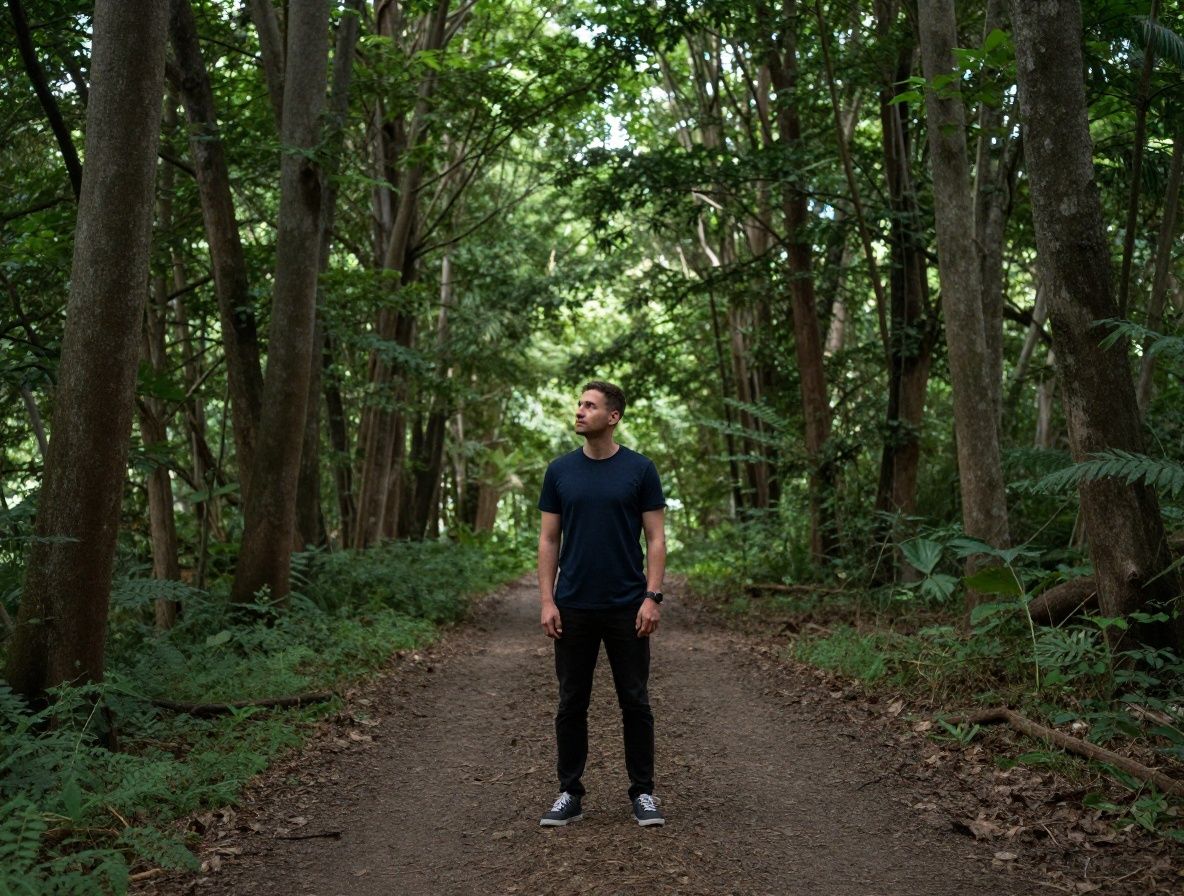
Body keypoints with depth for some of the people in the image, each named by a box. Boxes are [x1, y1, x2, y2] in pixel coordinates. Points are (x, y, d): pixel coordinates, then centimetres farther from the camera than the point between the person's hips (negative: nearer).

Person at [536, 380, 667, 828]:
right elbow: (549, 539, 4)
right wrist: (547, 600, -4)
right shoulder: (560, 470, 3)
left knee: (635, 702, 6)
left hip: (626, 607, -2)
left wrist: (652, 596, -12)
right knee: (571, 704, 8)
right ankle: (570, 793, 19)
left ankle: (642, 792, 18)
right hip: (574, 608, 2)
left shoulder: (640, 469, -3)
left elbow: (655, 537, -3)